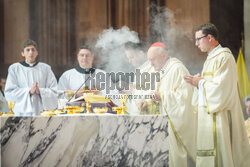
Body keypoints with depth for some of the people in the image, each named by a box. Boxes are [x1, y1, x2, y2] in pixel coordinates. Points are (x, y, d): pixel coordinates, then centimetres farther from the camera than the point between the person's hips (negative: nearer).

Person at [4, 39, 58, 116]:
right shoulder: (14, 68, 8)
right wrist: (29, 91, -13)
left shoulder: (45, 68, 11)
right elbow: (9, 93, -1)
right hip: (23, 112, -1)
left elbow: (54, 92, 5)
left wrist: (40, 91, -14)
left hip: (42, 112, 1)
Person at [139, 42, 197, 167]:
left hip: (175, 122, -7)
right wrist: (147, 104, 0)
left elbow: (185, 95, -16)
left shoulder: (177, 69, -8)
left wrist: (162, 96, -19)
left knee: (174, 156, -10)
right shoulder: (154, 71, 18)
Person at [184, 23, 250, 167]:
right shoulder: (211, 58, 19)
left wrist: (200, 83, -10)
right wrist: (198, 81, 6)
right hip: (208, 115, 10)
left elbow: (222, 87, -20)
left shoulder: (224, 58, -11)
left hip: (219, 116, -10)